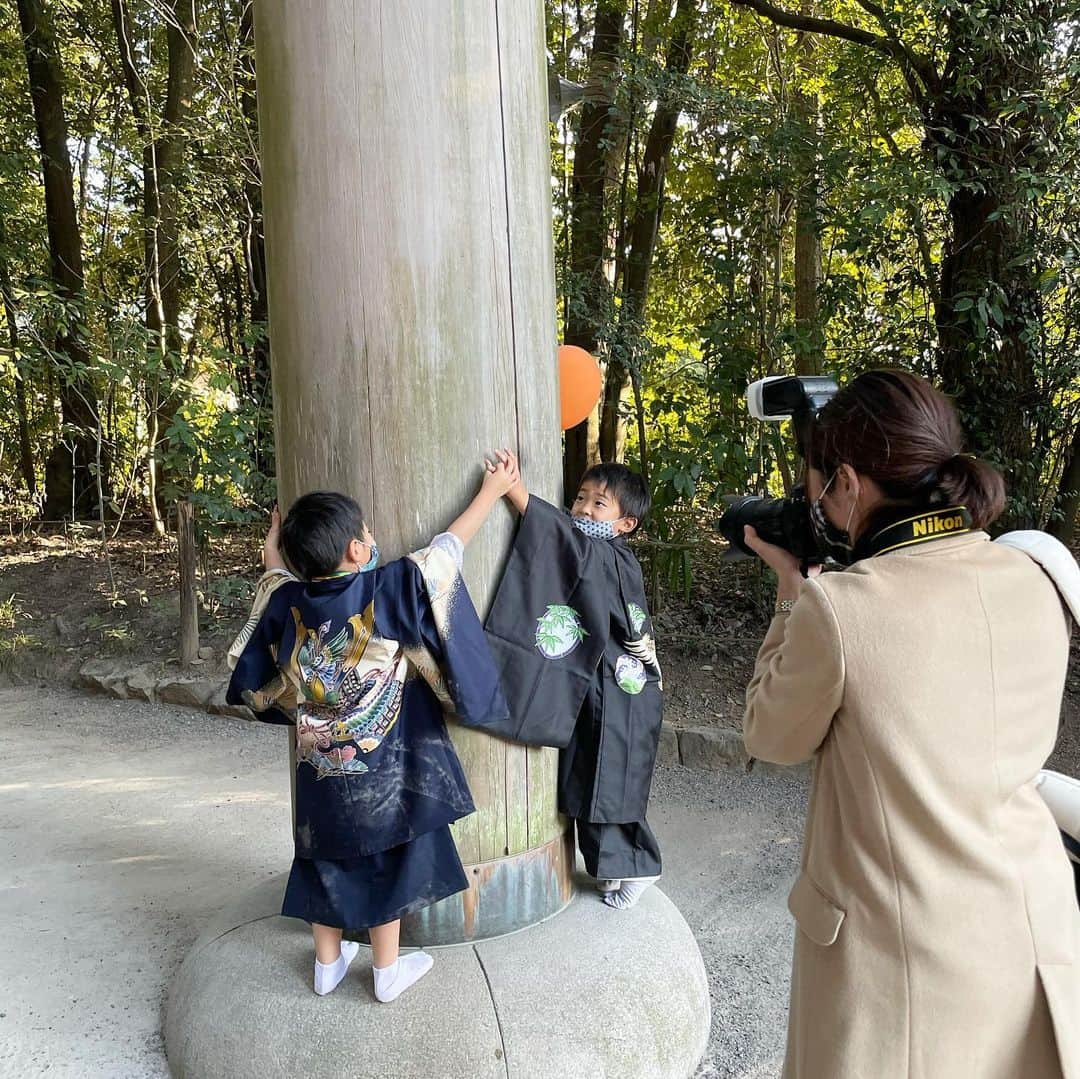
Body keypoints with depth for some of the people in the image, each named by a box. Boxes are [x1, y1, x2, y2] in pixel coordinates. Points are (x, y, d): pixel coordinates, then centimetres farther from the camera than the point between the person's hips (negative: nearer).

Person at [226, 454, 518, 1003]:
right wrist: (492, 490, 2)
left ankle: (328, 962, 35)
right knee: (387, 859, 12)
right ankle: (388, 970, 26)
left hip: (318, 767, 4)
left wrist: (273, 563, 26)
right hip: (383, 766, -4)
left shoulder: (289, 600, -8)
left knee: (327, 858, 19)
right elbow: (447, 547, -8)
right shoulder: (389, 590, -18)